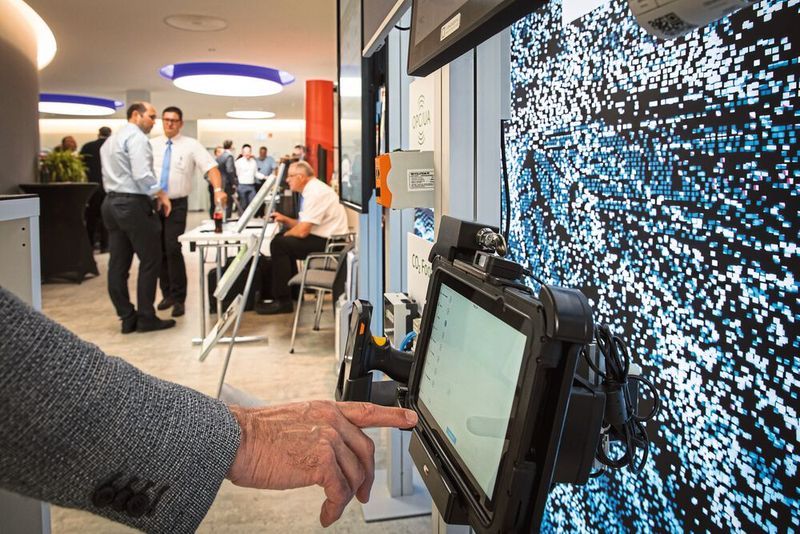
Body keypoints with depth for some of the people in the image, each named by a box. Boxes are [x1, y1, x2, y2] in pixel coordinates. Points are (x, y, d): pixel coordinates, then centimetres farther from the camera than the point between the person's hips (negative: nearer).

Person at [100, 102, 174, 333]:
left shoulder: (110, 140, 21)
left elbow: (111, 175, 20)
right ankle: (146, 318, 3)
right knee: (150, 261, -1)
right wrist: (161, 194, -9)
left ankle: (127, 318, 13)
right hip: (133, 204, -10)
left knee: (118, 264, 7)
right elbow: (142, 174, -21)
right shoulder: (136, 136, -9)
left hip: (112, 202, 10)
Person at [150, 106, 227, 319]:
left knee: (173, 250, -11)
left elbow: (211, 167, -14)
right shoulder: (151, 144, 8)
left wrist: (218, 189, -31)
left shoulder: (191, 145, -2)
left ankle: (179, 299, 0)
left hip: (177, 204, -3)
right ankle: (167, 294, 24)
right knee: (158, 251, 9)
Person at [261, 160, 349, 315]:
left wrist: (286, 234, -3)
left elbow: (302, 231, -22)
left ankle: (282, 301, -7)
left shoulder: (315, 192, -18)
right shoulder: (312, 189, 14)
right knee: (284, 240, 18)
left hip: (328, 243, -11)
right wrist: (285, 220, 7)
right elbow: (304, 224, 22)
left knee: (278, 244, -13)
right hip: (325, 238, 11)